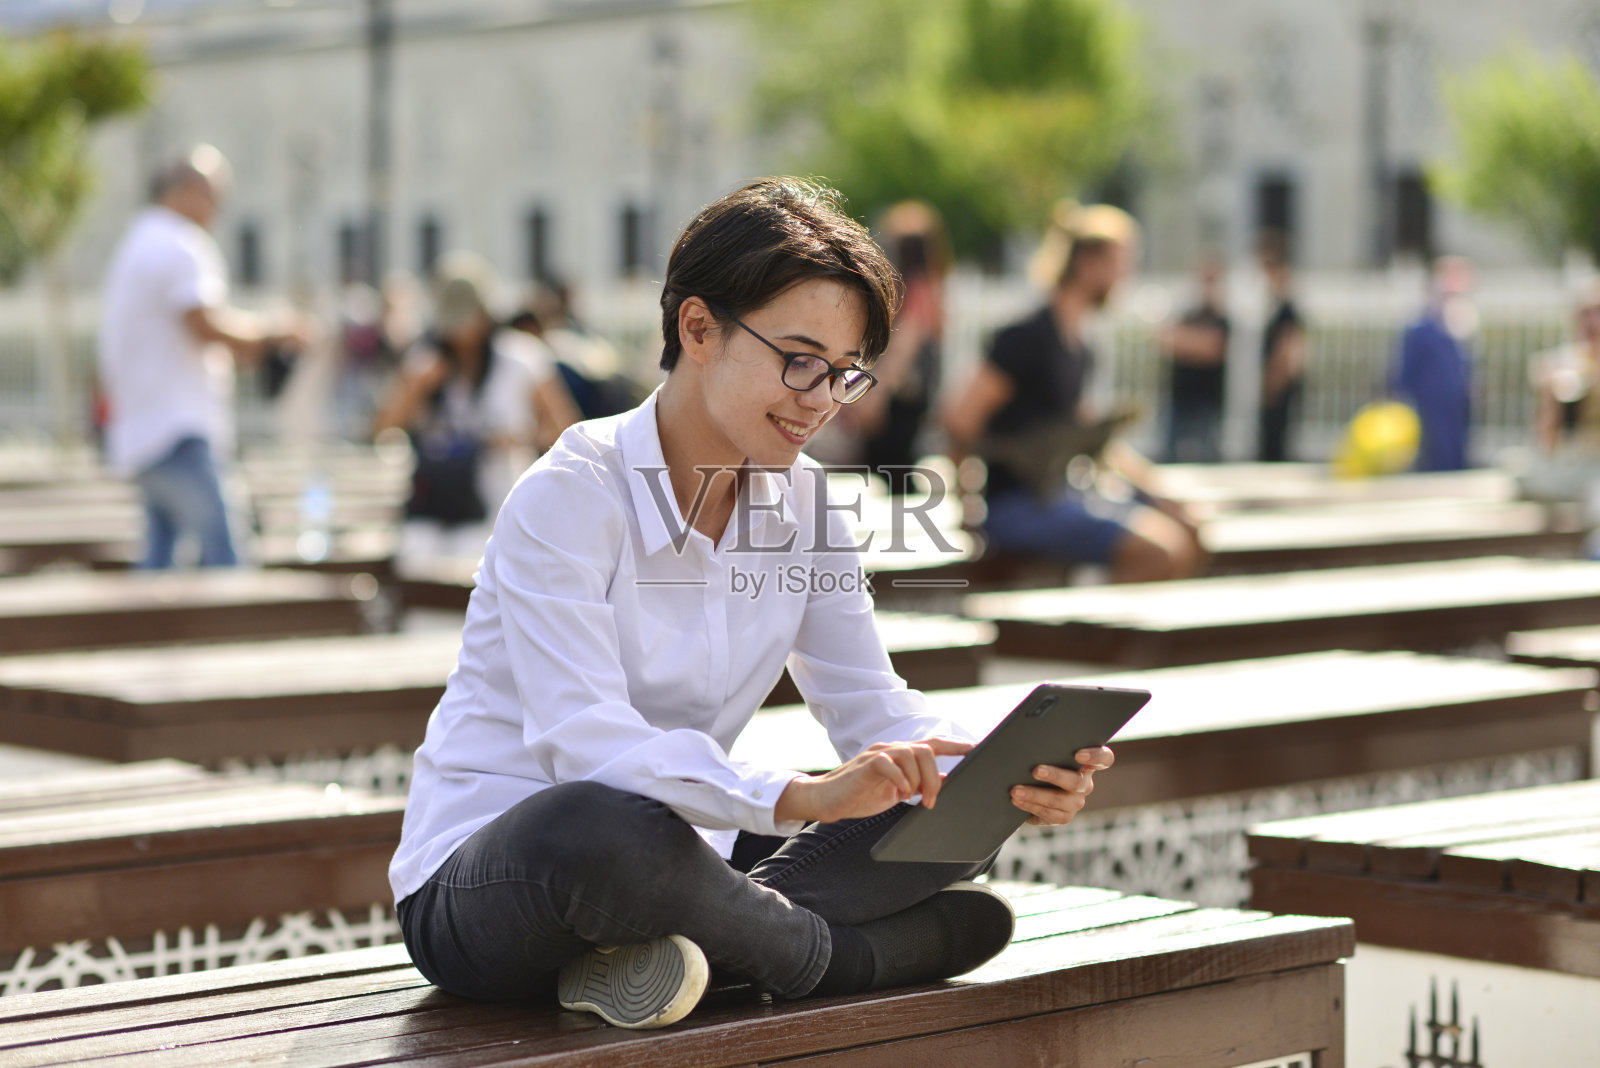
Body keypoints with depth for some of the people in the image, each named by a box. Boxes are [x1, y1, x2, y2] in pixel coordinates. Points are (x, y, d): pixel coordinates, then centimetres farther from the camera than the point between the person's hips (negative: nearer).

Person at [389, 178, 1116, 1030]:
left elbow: (871, 706, 2)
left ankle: (686, 940, -22)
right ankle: (818, 952, -15)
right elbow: (582, 740, -30)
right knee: (596, 828, -42)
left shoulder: (800, 502, 4)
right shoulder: (569, 497, -18)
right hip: (478, 885, -7)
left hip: (668, 862, 7)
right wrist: (799, 796, -44)